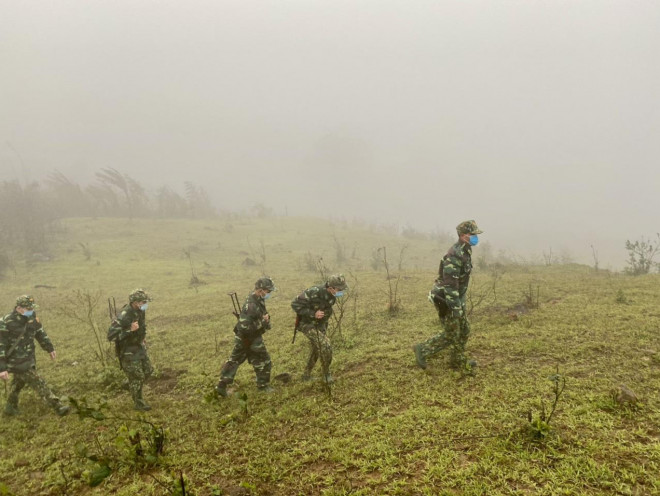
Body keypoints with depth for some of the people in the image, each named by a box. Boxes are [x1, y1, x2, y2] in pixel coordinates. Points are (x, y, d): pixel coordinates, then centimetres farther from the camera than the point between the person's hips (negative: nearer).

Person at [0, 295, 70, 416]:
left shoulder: (31, 316, -6)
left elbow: (40, 332, 10)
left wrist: (50, 348, 17)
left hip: (29, 359, 7)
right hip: (17, 362, -7)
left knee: (19, 383, 24)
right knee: (38, 384, -7)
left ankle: (10, 408, 44)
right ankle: (57, 406, -4)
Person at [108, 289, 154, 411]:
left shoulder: (140, 311, -5)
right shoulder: (124, 316, -31)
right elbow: (111, 335, -32)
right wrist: (129, 330, -39)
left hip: (139, 347, 8)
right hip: (128, 351, -8)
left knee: (148, 371, 14)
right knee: (137, 377, 2)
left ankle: (131, 385, 38)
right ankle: (138, 403, 20)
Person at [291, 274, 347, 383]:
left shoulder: (332, 297, -7)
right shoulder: (314, 292, -31)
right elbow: (295, 304, -28)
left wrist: (325, 325, 21)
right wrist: (313, 314, -31)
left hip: (320, 325, 8)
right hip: (307, 324, -8)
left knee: (315, 352, 17)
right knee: (326, 346, -20)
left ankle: (306, 375, 37)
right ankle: (326, 373, 1)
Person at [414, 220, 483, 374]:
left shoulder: (465, 252, 8)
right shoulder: (455, 255, -25)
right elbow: (449, 284, -28)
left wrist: (460, 303, 23)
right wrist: (456, 307, -27)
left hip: (456, 298, 10)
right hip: (446, 300, -10)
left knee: (464, 331, 15)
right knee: (452, 335, 1)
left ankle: (458, 362, 29)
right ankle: (422, 350, 13)